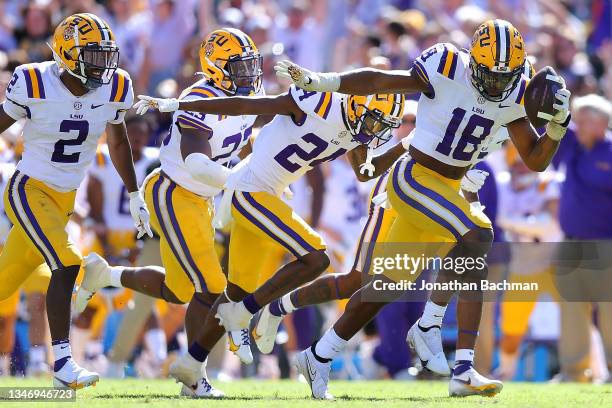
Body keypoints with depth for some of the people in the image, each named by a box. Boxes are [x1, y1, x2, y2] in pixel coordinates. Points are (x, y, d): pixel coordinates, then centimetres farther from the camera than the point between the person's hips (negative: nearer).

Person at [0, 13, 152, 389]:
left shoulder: (114, 89, -5)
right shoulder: (34, 85, -18)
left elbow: (118, 141, 12)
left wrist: (135, 196, 19)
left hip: (66, 198, 5)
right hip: (30, 191, -5)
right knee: (67, 266, -21)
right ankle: (62, 364, -17)